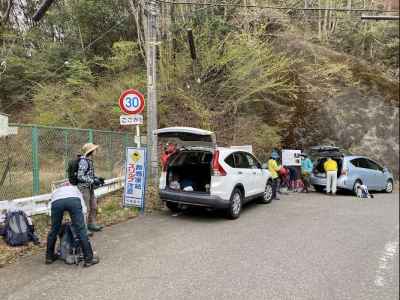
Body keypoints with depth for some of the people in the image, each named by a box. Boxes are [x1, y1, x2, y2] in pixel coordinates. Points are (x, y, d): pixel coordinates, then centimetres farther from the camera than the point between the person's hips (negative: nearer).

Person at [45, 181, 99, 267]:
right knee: (81, 230, 3)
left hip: (56, 202, 2)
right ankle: (89, 258, 5)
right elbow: (83, 208, 32)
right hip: (73, 200, -2)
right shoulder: (75, 189, 43)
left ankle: (49, 257, 39)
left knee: (54, 230, 22)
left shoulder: (55, 191, 46)